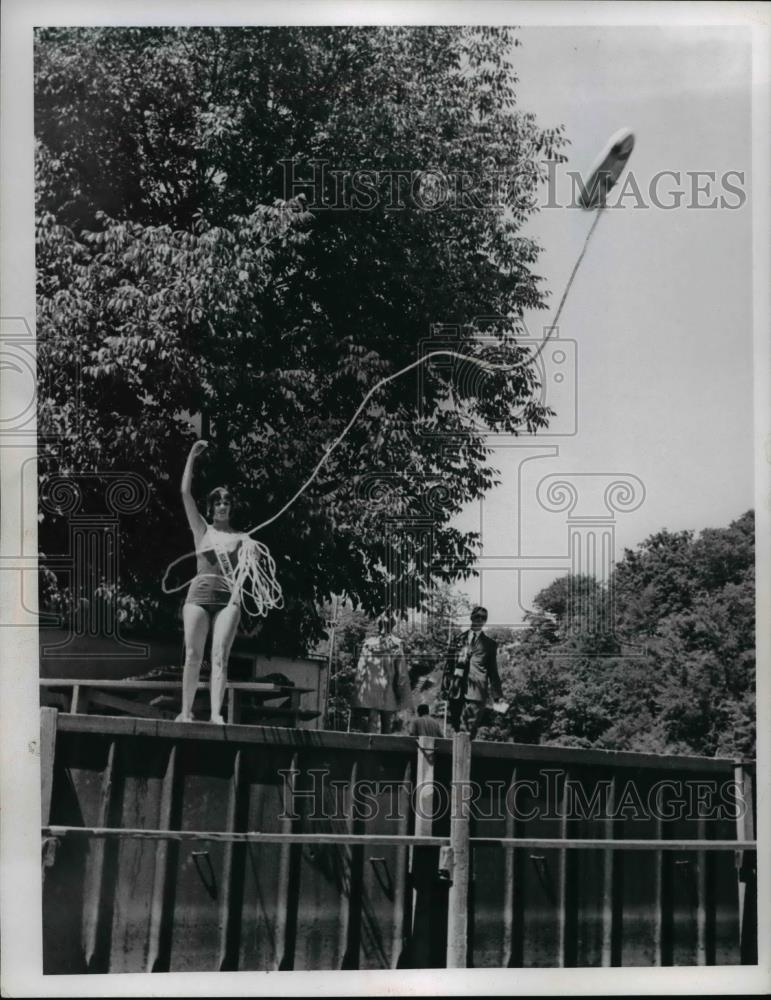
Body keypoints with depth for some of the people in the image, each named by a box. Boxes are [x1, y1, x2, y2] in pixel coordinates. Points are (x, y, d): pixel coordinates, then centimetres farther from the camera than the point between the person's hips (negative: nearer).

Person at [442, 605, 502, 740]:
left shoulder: (490, 644, 12)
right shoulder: (458, 640, 15)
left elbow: (493, 672, 13)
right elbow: (449, 664, 13)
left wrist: (497, 695, 8)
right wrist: (445, 687, 6)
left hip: (476, 692, -2)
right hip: (457, 691, 2)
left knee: (468, 731, -12)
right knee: (457, 728, 3)